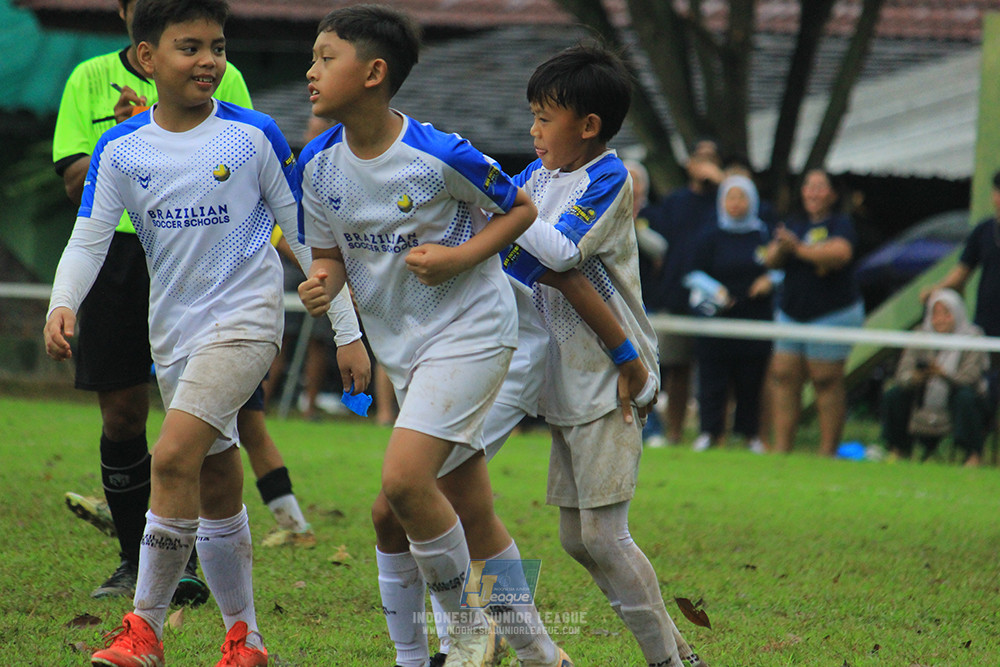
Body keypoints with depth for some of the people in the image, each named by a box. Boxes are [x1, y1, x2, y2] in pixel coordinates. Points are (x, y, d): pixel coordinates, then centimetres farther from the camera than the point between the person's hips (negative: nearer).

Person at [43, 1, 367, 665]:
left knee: (174, 457, -21)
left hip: (245, 317, -4)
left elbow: (303, 231, 2)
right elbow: (89, 238, 0)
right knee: (217, 489, 11)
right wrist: (63, 304, -21)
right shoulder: (121, 150, 1)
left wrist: (346, 330, 3)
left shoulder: (254, 136, -5)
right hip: (175, 330, 4)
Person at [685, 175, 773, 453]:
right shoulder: (712, 239, 7)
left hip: (755, 318, 1)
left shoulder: (765, 236, 11)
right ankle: (710, 431, -1)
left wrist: (769, 281, -5)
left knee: (751, 379, 2)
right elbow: (695, 274, 5)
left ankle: (750, 433, 10)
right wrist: (715, 290, -13)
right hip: (719, 316, -1)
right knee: (712, 378, -5)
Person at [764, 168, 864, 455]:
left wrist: (799, 248, -19)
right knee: (783, 378, -1)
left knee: (826, 382, -6)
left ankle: (828, 451, -3)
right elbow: (770, 260, 10)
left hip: (832, 314, -6)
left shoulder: (840, 224, -2)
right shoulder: (794, 224, 17)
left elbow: (840, 252, -22)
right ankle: (781, 446, 0)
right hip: (791, 313, 6)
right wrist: (780, 249, -13)